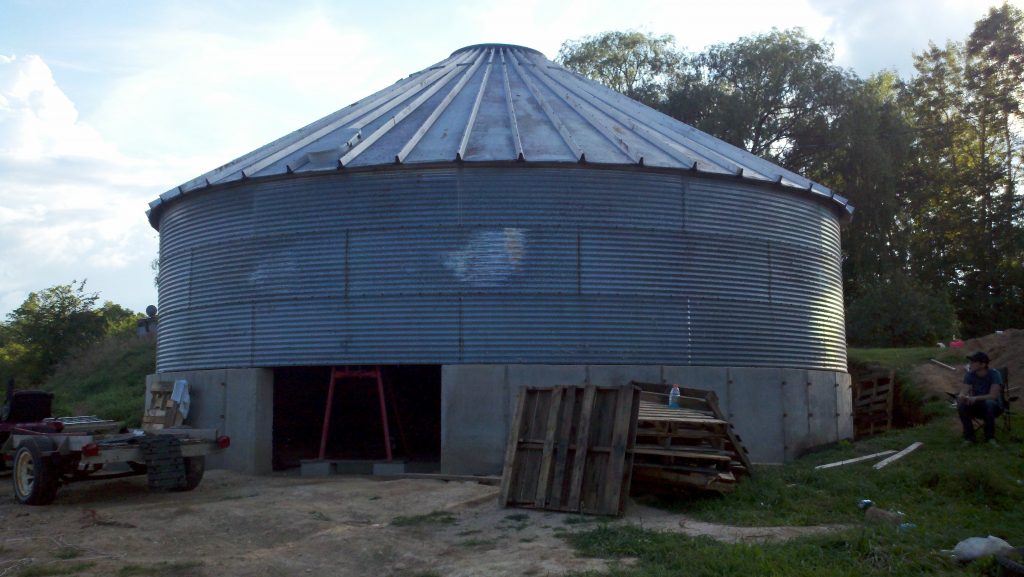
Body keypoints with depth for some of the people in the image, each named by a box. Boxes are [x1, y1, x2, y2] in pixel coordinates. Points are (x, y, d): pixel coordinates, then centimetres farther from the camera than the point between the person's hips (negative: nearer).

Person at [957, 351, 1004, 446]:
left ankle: (990, 437, -22)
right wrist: (962, 397, -40)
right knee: (961, 405, -27)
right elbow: (963, 393, -14)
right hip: (976, 408, 3)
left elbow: (993, 395, -28)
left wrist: (975, 398, -42)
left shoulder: (994, 374, -17)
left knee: (989, 403, -37)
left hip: (994, 407, -3)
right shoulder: (970, 375, -6)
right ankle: (969, 437, -15)